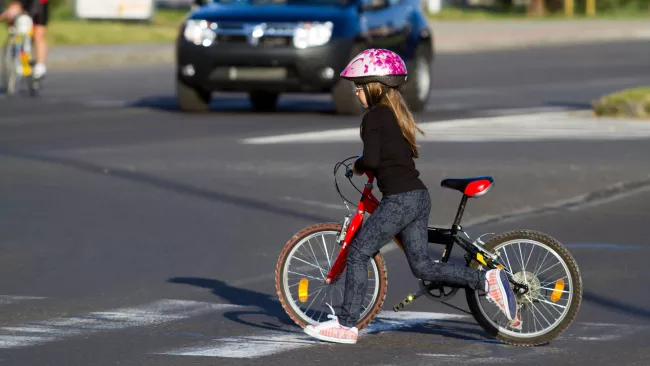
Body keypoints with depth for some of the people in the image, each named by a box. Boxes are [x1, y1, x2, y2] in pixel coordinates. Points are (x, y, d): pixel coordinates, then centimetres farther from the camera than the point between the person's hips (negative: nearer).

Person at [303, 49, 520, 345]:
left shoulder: (374, 117, -10)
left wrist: (357, 166, 1)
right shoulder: (398, 114, 17)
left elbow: (371, 159, -20)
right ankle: (487, 280, 0)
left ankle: (346, 325, 5)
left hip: (399, 200, -9)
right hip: (420, 197, 9)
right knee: (422, 265, 11)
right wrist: (368, 164, 24)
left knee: (358, 253, 2)